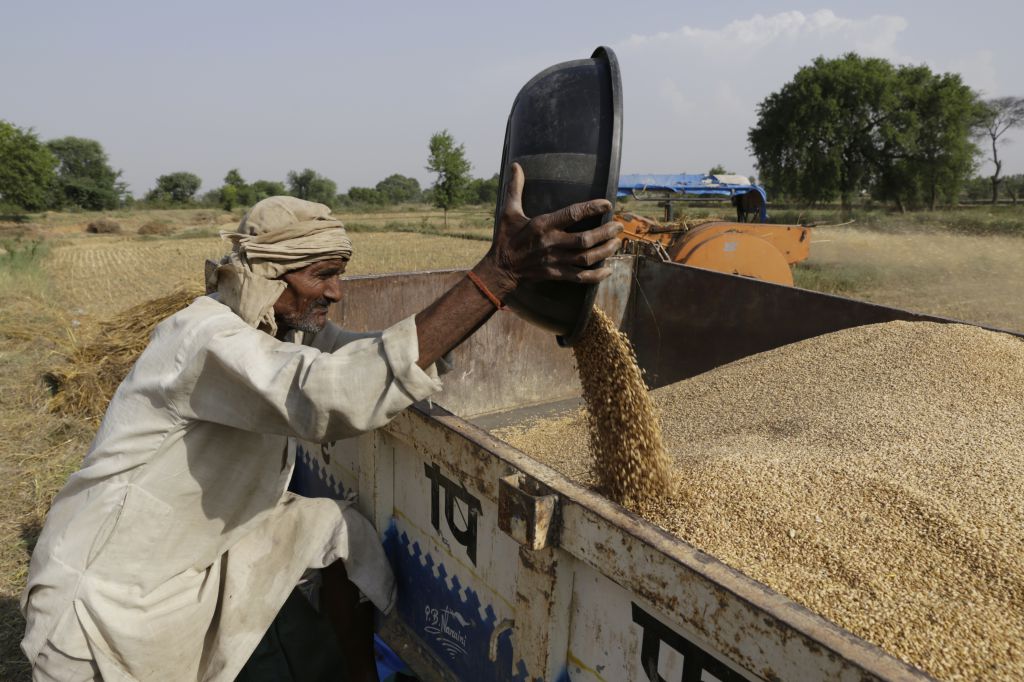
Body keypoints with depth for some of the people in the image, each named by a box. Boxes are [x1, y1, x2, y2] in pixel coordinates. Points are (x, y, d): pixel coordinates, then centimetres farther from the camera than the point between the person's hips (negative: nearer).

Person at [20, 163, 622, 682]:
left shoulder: (287, 324, -3)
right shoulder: (207, 337, -29)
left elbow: (375, 355, -6)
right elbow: (335, 394, -44)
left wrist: (500, 279, -15)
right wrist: (498, 274, -49)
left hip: (201, 551, 7)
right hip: (107, 603, -7)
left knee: (341, 529, 1)